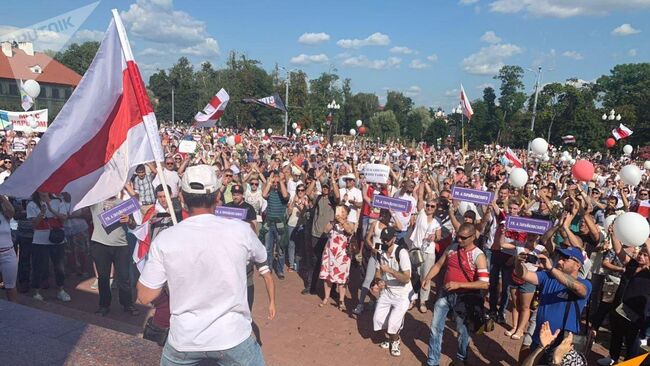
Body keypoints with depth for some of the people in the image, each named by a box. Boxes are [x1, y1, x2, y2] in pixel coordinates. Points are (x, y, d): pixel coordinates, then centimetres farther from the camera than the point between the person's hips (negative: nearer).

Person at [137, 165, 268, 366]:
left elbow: (145, 296, -5)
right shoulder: (241, 230, -13)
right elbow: (262, 257, 8)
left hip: (184, 340, 2)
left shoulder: (164, 239, -13)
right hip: (233, 336, -2)